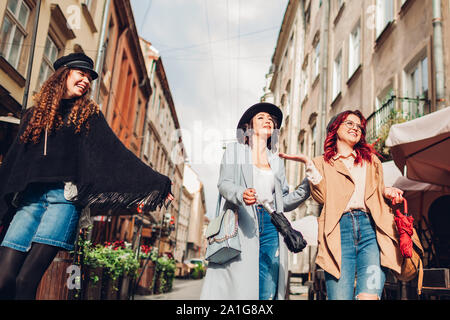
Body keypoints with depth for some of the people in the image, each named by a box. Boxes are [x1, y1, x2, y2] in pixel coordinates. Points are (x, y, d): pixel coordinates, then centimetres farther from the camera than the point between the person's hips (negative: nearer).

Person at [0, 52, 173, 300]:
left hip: (64, 197, -3)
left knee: (26, 279, -15)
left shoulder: (88, 115, 13)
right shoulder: (33, 114, 22)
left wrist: (155, 183, -4)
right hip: (30, 198, 3)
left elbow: (116, 153, 5)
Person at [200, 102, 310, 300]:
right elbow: (224, 184, -2)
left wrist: (308, 185, 6)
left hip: (270, 226, 4)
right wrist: (241, 195, -23)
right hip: (242, 225, -3)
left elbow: (284, 201, 19)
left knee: (268, 293, -5)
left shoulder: (277, 160, 22)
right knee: (239, 289, -11)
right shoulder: (235, 151, 13)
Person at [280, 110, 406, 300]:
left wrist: (388, 192, 9)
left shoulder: (371, 160, 28)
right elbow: (322, 196, 3)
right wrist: (308, 164, -2)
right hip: (339, 229, -2)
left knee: (369, 295, -20)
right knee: (340, 296, -10)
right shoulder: (322, 163, 19)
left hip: (371, 228, 2)